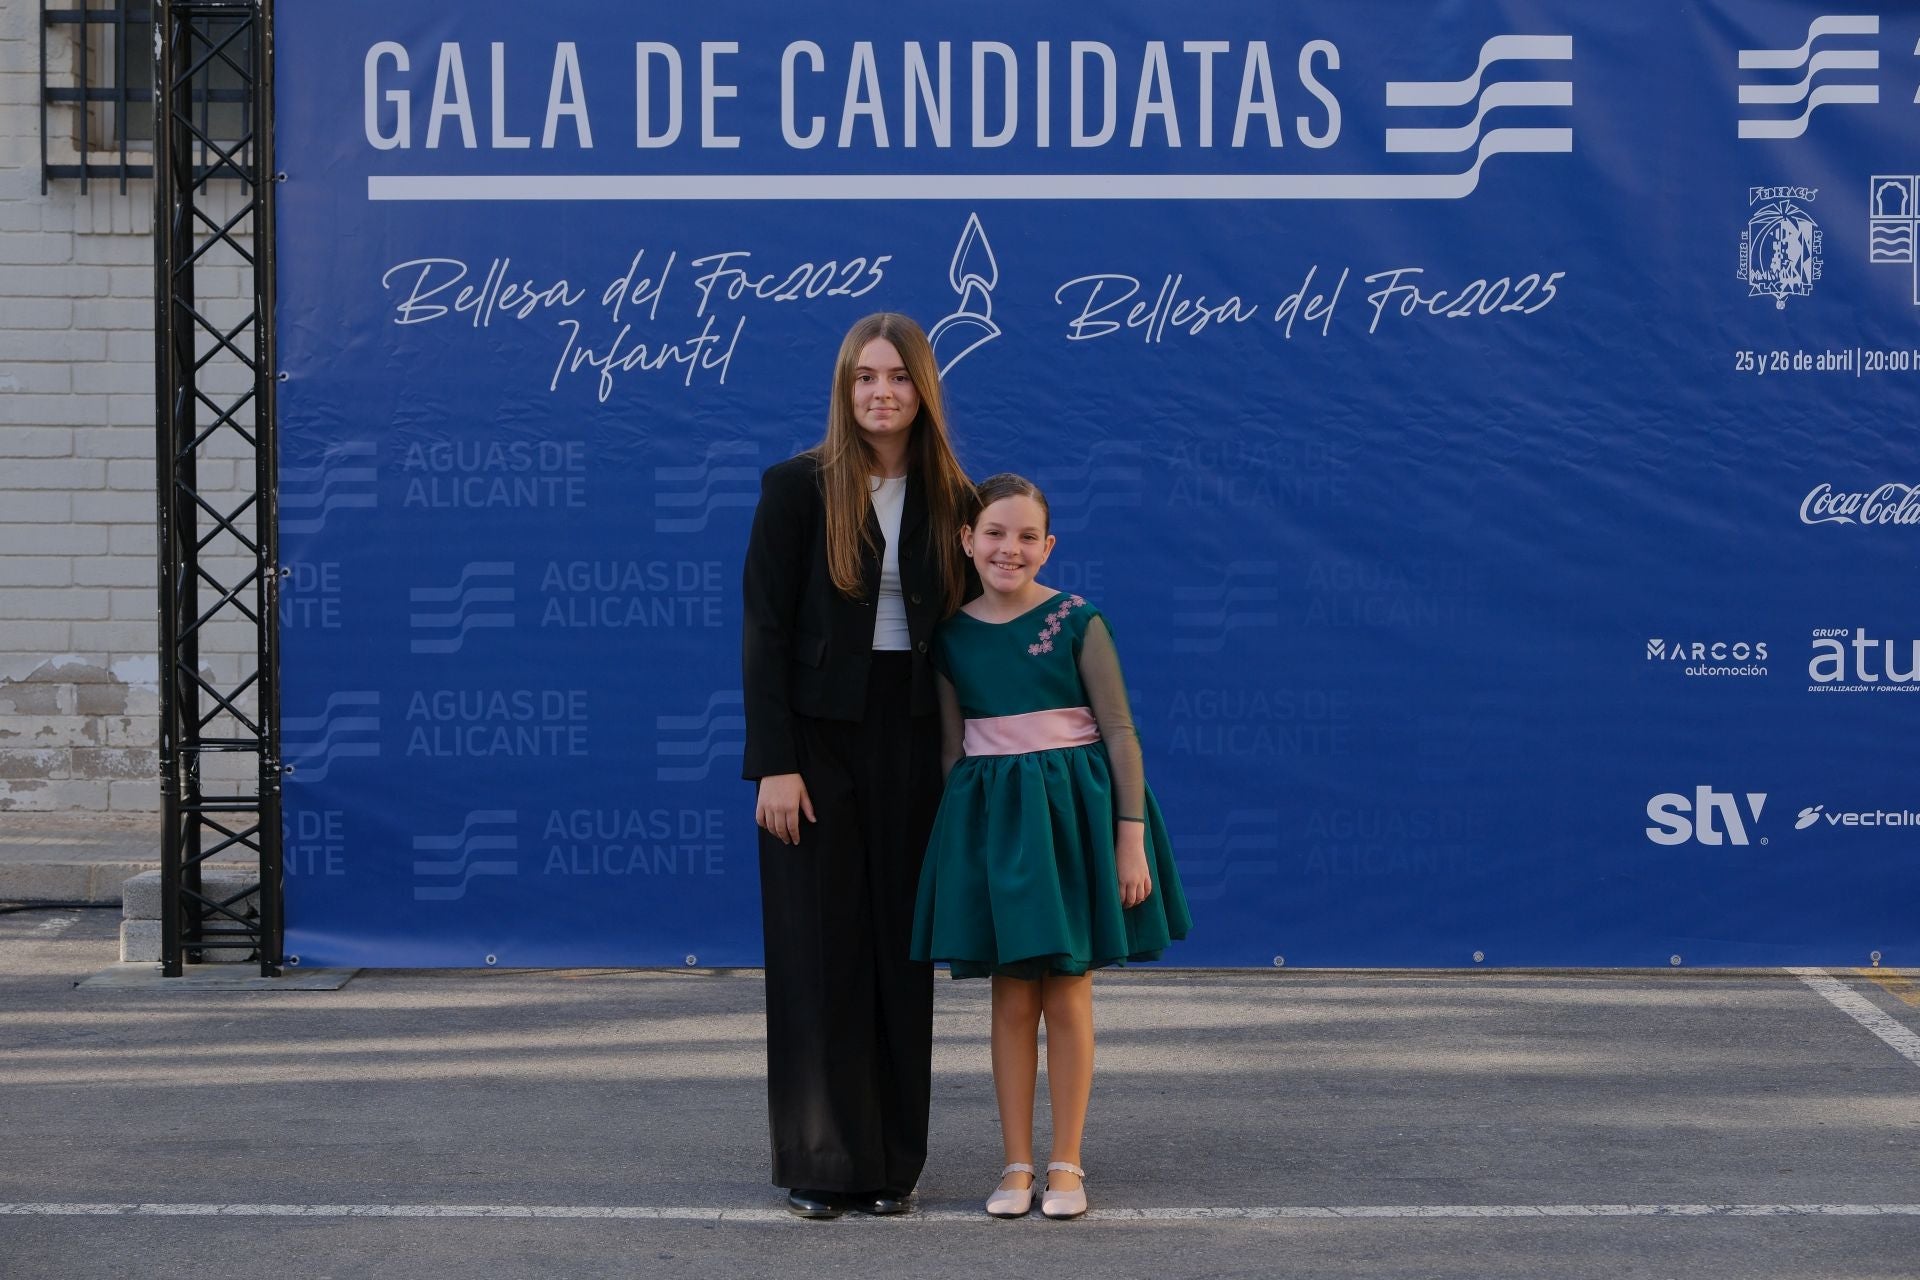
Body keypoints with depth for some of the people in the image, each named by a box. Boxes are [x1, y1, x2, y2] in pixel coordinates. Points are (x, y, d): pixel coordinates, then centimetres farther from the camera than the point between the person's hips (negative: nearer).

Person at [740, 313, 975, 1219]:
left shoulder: (949, 500, 7)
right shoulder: (797, 487, -4)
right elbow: (764, 628, -7)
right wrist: (774, 762, -14)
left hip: (910, 740, 3)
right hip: (819, 736, -3)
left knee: (900, 950, 6)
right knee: (820, 950, 0)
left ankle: (891, 1160, 15)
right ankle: (820, 1165, 8)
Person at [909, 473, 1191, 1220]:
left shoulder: (1077, 623, -6)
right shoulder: (951, 637, 3)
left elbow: (1119, 733, -5)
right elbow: (951, 747, 10)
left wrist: (1131, 840, -9)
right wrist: (954, 841, 10)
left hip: (1072, 811, -2)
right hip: (990, 818, 2)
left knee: (1067, 993, 3)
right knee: (1011, 995, 5)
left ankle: (1066, 1164, 13)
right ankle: (1017, 1164, 14)